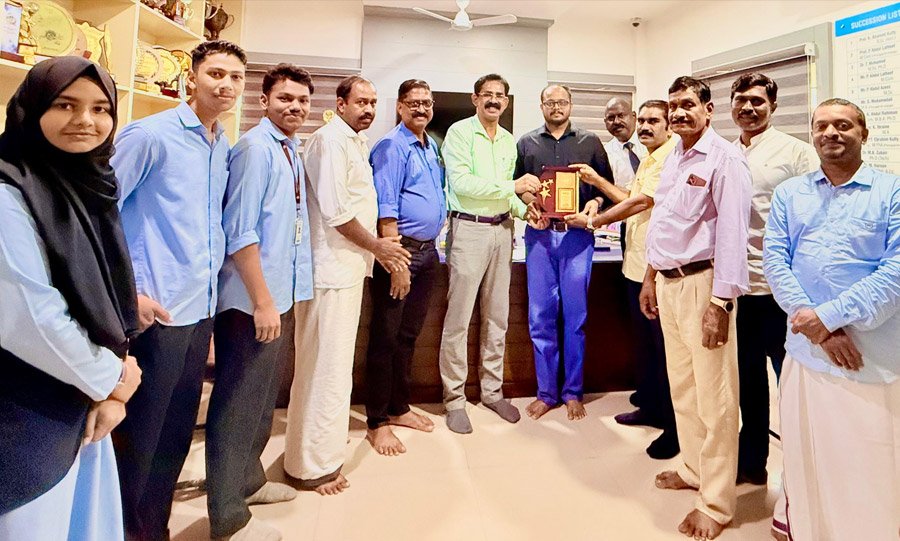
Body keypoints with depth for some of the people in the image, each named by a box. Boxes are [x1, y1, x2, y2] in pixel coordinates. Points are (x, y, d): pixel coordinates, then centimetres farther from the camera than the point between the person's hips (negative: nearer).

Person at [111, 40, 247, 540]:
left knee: (178, 433, 17)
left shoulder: (225, 149, 10)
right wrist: (127, 292, -14)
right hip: (157, 311, -6)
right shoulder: (151, 134, -10)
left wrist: (212, 281, 13)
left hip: (201, 310, 7)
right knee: (139, 436, 7)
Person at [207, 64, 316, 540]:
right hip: (252, 302, -9)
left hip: (280, 295, 9)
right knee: (238, 404, 3)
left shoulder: (291, 149, 13)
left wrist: (280, 297, 15)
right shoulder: (255, 147, -13)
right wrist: (262, 301, -20)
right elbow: (239, 232, -20)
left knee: (262, 398, 21)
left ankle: (249, 480, 40)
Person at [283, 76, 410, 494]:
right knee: (328, 365, -3)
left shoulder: (356, 142, 19)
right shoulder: (330, 139, -12)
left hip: (349, 264, 10)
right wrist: (377, 246, -9)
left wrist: (377, 247, 14)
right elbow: (336, 212, -19)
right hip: (333, 267, -10)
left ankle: (319, 447, 36)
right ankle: (313, 465, 12)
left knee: (333, 361, 19)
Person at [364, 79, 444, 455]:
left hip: (428, 251, 8)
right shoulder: (391, 147, -9)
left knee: (409, 335, 15)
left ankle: (399, 407, 29)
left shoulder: (431, 147, 16)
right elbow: (386, 208, -17)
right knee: (386, 338, 0)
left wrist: (434, 247, 17)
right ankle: (377, 422, 11)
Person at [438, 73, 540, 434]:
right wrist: (513, 186, -15)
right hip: (469, 228, -6)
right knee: (459, 319, -2)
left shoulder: (509, 140, 15)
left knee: (497, 317, 12)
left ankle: (492, 390, 26)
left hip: (502, 229, 7)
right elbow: (461, 182, -16)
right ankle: (454, 398, 11)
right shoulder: (460, 132, -4)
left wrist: (524, 209, 0)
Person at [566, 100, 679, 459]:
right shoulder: (647, 160, 18)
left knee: (665, 347, -1)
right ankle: (651, 408, 32)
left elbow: (640, 202, -18)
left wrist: (592, 221, -9)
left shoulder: (671, 159, -14)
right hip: (637, 264, 10)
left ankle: (675, 426, 12)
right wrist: (597, 181, 15)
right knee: (644, 342, 18)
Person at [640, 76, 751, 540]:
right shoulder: (672, 158, 15)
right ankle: (693, 468, 35)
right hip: (668, 283, 8)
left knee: (713, 396, 0)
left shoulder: (724, 159, -11)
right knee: (681, 385, 17)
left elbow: (732, 234, -17)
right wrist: (650, 276, 20)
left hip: (701, 284, -8)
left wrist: (720, 302, -20)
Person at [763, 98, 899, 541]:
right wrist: (818, 329, -11)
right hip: (805, 348, 3)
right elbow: (774, 260, -1)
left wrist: (830, 316, -16)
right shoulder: (788, 193, 10)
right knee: (806, 462, 13)